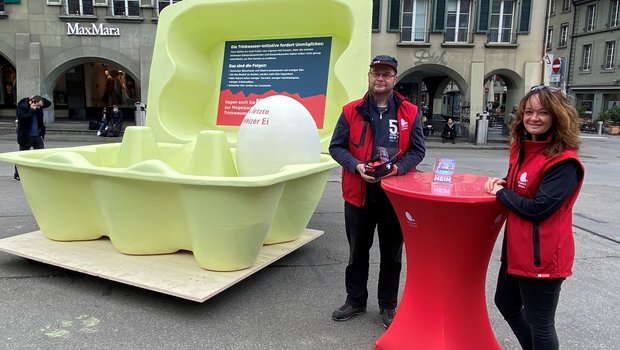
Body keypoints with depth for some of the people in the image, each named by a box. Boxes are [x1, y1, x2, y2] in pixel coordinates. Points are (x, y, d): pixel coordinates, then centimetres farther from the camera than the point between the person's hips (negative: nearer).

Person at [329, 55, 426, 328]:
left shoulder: (409, 112, 0)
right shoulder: (352, 111, 0)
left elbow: (417, 150, 1)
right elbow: (336, 147, 0)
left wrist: (397, 168, -18)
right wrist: (357, 166, -17)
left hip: (395, 195, 0)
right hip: (359, 193, 0)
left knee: (392, 254, 12)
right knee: (357, 251, 15)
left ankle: (388, 305, 30)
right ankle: (355, 301, 33)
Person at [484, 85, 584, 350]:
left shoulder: (564, 162, -20)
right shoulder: (522, 148, 7)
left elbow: (538, 209, -25)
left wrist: (501, 193, -11)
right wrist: (503, 182, 0)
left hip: (542, 255, -9)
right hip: (517, 248, 9)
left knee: (539, 323, 7)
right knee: (505, 303, 25)